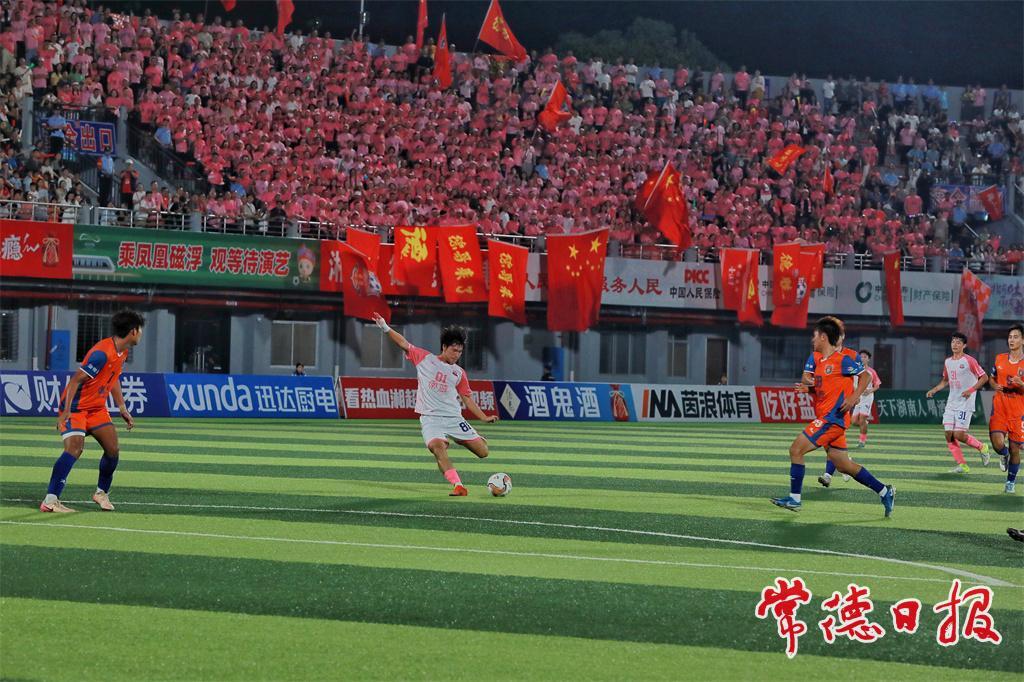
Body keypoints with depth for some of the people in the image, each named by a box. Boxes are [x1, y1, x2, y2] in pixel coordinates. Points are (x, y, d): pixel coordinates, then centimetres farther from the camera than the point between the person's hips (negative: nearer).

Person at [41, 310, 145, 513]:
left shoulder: (123, 352, 4)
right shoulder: (102, 353, -26)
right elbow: (75, 381, -25)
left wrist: (123, 409, 19)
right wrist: (66, 412, -29)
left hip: (97, 408, 9)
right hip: (76, 407, -9)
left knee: (113, 449, 2)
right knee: (74, 449, -24)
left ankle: (102, 493, 24)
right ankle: (50, 500, -26)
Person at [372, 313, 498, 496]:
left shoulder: (459, 373, 14)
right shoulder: (425, 359, 8)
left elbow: (468, 399, 16)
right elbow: (404, 344, 7)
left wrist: (485, 418, 8)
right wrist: (385, 328, -3)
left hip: (454, 418, 3)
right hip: (431, 419, -3)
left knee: (483, 452, -4)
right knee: (438, 446, -34)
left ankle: (461, 440, 28)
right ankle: (458, 486, -36)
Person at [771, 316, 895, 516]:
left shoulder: (844, 358, -9)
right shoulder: (817, 359, 16)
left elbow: (864, 376, -3)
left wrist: (854, 397, -18)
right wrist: (805, 387, -2)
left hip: (833, 417, -9)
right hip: (825, 418, 9)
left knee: (796, 449, -10)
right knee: (844, 466, 10)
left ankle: (794, 498, -5)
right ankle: (884, 492, 16)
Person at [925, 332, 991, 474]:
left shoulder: (969, 361, -8)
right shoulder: (948, 362, 12)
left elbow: (984, 377, -6)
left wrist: (971, 390, -16)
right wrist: (934, 390, 12)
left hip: (965, 403, -7)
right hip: (951, 403, 7)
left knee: (959, 435, -14)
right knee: (949, 435, -2)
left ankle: (982, 447, 11)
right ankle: (962, 465, 5)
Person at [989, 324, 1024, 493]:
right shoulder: (1000, 359, 5)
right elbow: (992, 378, 21)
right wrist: (995, 386, -1)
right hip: (999, 408, 2)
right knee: (998, 443, -18)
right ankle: (1004, 455, 19)